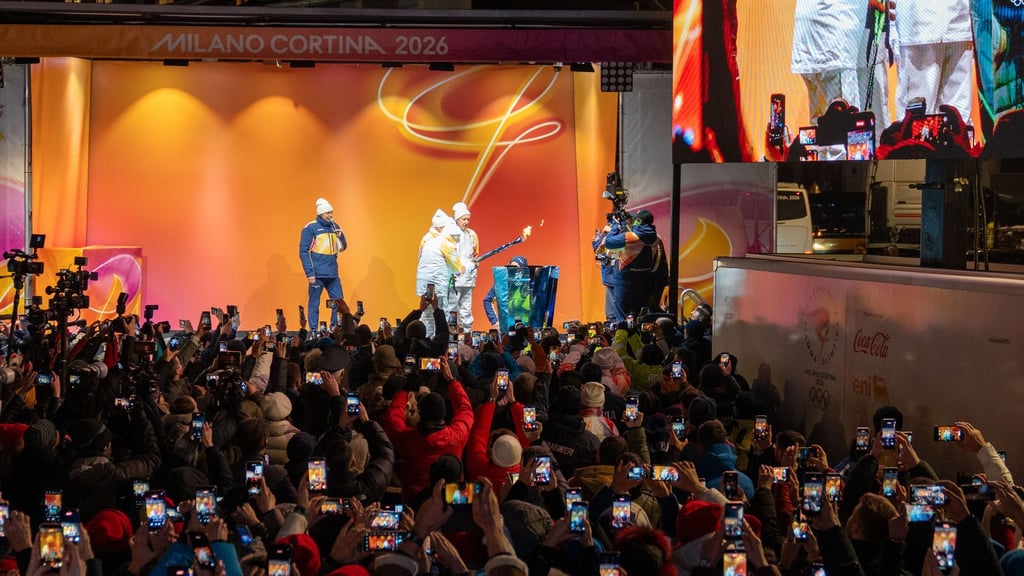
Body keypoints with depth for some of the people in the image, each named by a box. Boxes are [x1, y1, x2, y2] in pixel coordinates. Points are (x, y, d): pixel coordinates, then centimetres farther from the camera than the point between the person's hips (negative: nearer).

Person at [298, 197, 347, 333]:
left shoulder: (334, 226, 12)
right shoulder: (310, 228, -5)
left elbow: (342, 247, 19)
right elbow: (303, 252, -7)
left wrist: (340, 235, -3)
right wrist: (309, 273, -14)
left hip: (333, 274, 6)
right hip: (317, 274, -6)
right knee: (314, 304, -1)